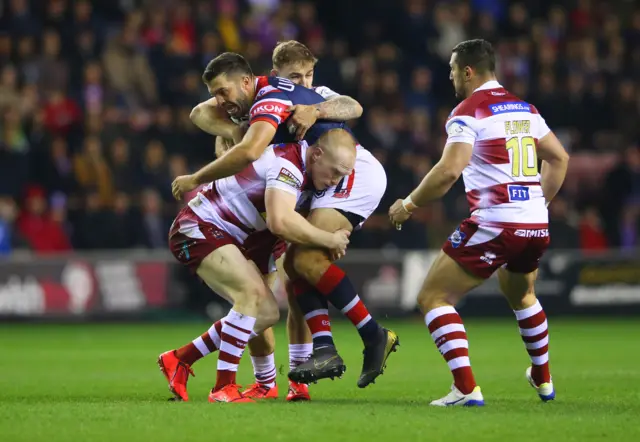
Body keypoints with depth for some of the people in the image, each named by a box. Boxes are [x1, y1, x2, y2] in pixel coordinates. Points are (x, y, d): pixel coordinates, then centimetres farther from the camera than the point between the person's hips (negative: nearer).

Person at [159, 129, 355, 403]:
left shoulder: (300, 166, 6)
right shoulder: (288, 164, -24)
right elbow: (280, 222, -39)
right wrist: (329, 240, -26)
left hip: (227, 237, 10)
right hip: (197, 229, -10)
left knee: (267, 314, 5)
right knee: (253, 293, -27)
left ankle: (179, 360, 15)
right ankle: (224, 388, -21)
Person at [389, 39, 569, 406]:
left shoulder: (469, 112, -8)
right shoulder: (525, 108, 14)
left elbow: (450, 170, -19)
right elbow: (559, 158, 20)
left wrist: (409, 205, -7)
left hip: (495, 225, -8)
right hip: (537, 225, 8)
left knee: (433, 297, 0)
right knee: (521, 294, 35)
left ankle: (466, 388, -13)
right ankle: (543, 380, 46)